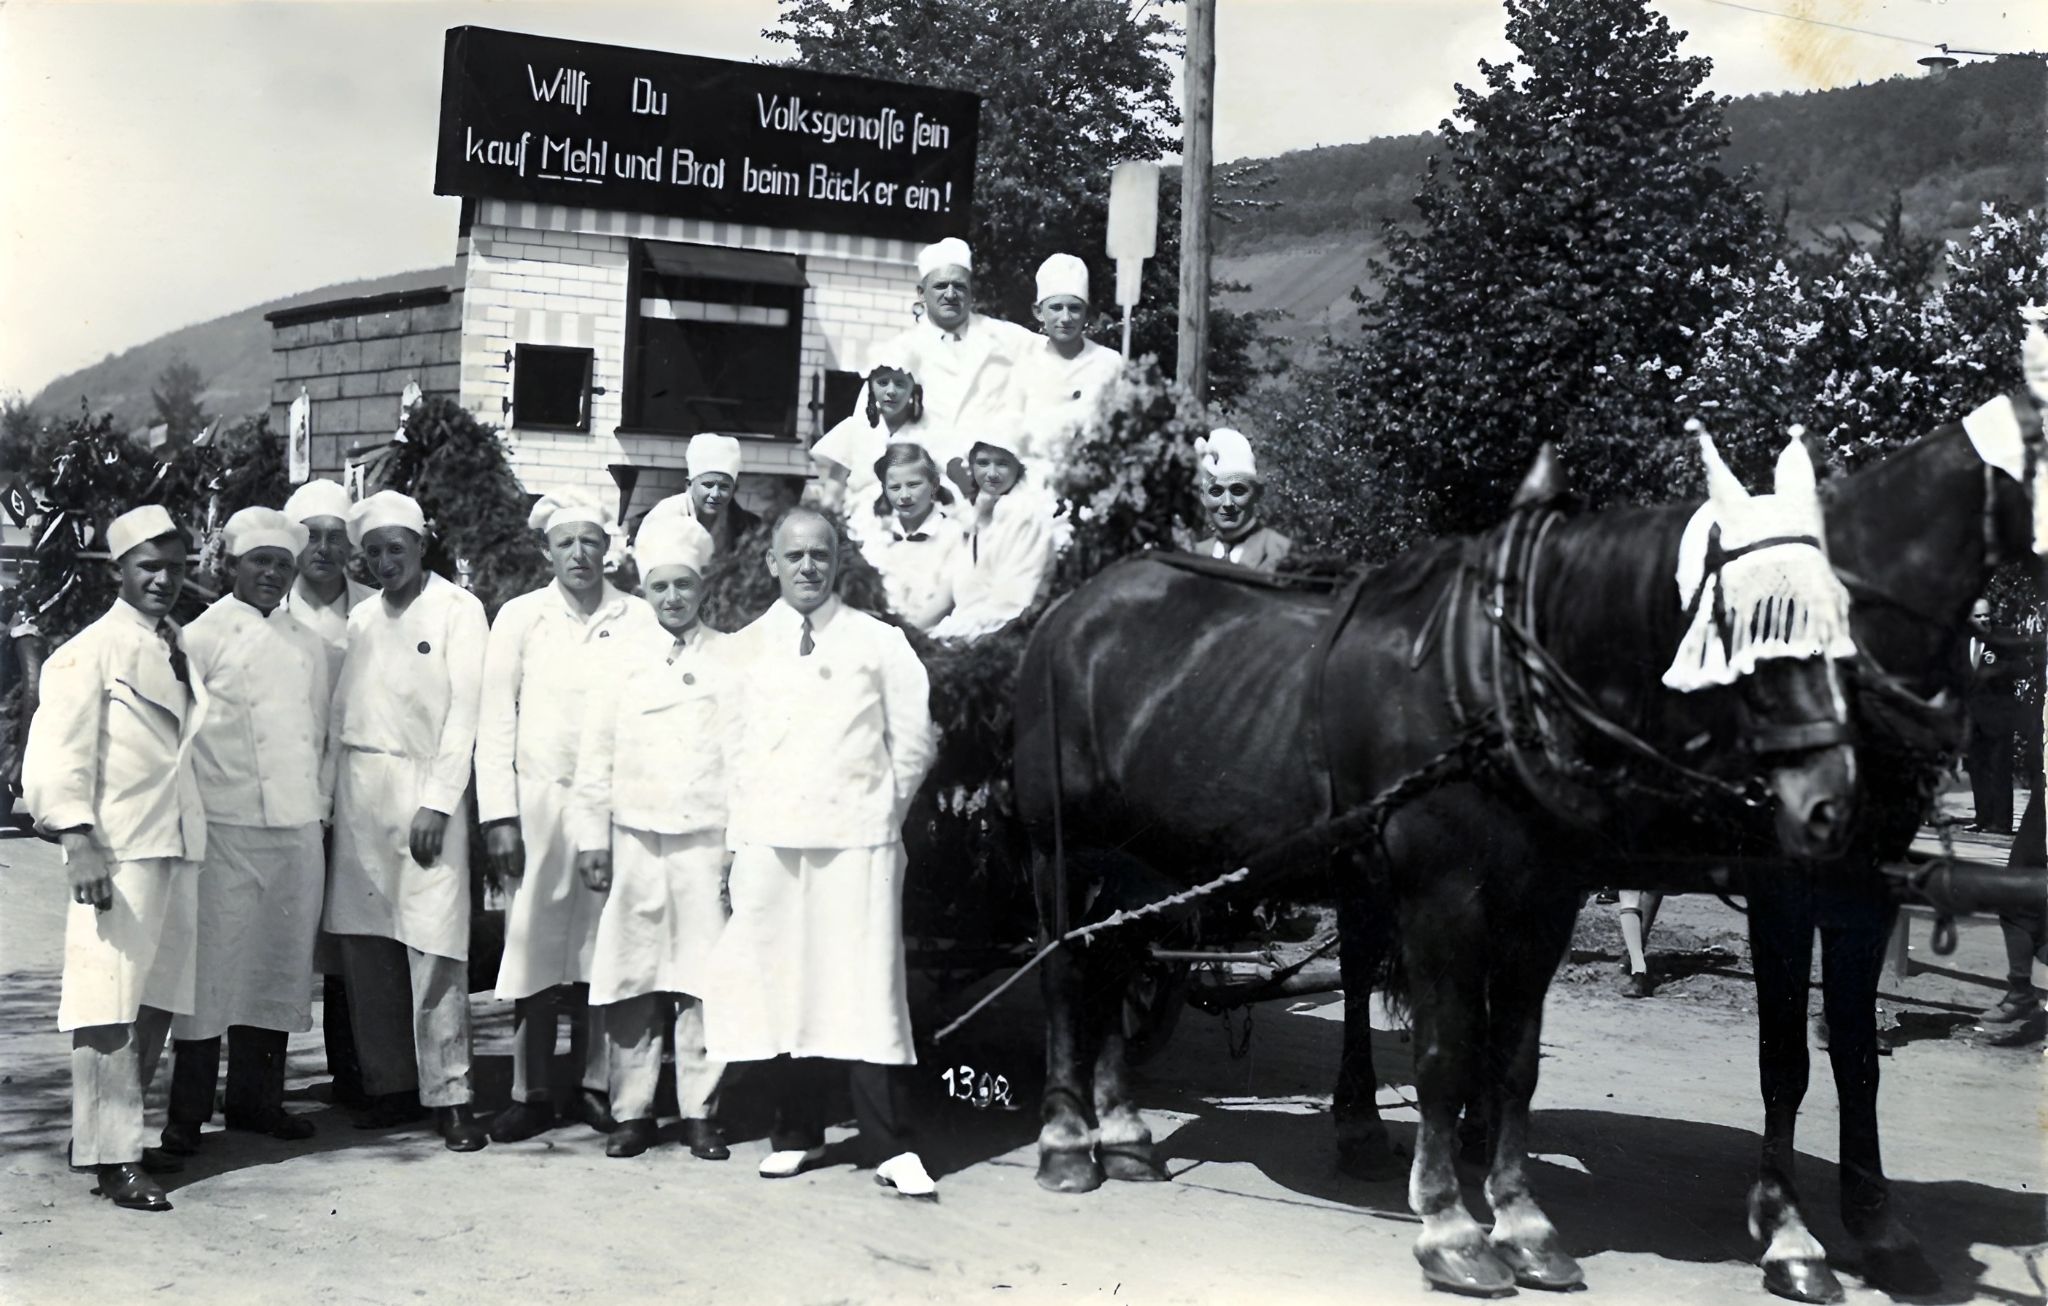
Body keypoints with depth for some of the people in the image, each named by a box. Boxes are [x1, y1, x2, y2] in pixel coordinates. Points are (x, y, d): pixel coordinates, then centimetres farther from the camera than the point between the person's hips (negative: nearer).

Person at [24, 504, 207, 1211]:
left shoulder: (179, 647, 16)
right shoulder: (92, 650, -6)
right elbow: (60, 754, -11)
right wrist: (79, 843, -20)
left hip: (176, 846, 8)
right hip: (117, 851, -8)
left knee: (158, 999, 12)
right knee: (109, 1003, -6)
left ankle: (114, 1130, 24)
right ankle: (112, 1157, -2)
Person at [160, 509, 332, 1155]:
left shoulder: (308, 645, 14)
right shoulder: (203, 637, -1)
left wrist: (320, 806, 14)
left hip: (298, 833, 5)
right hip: (226, 828, -5)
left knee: (281, 965, 9)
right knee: (213, 964, -4)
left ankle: (257, 1099, 19)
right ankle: (188, 1112, 4)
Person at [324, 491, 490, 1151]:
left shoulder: (457, 609, 0)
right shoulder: (360, 619, 16)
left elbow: (464, 712, -6)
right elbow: (339, 712, 17)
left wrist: (437, 803, -13)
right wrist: (333, 792, 6)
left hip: (422, 787, -5)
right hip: (357, 792, 5)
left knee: (433, 947, -10)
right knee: (365, 945, 4)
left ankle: (449, 1096, -6)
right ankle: (389, 1084, 13)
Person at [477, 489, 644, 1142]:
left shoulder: (638, 619, 5)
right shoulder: (520, 617, 7)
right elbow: (495, 720, 4)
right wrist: (499, 815, -3)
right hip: (538, 801, 0)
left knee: (602, 950, 2)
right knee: (534, 947, 0)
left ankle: (594, 1086, 13)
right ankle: (530, 1094, 8)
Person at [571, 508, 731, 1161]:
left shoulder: (728, 657, 7)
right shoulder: (622, 654, 8)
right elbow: (595, 753, 8)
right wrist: (592, 839, 2)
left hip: (706, 838, -1)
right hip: (634, 838, 1)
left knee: (704, 980, -1)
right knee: (631, 982, 1)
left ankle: (701, 1112, 7)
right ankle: (632, 1111, 9)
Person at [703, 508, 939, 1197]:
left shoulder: (878, 643, 5)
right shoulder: (743, 648, 11)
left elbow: (914, 739, 9)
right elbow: (731, 744, 13)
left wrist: (884, 809, 6)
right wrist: (742, 819, 6)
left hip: (856, 836, -2)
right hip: (767, 841, 2)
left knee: (867, 986, -6)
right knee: (779, 984, 2)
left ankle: (892, 1147, -4)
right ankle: (797, 1132, 15)